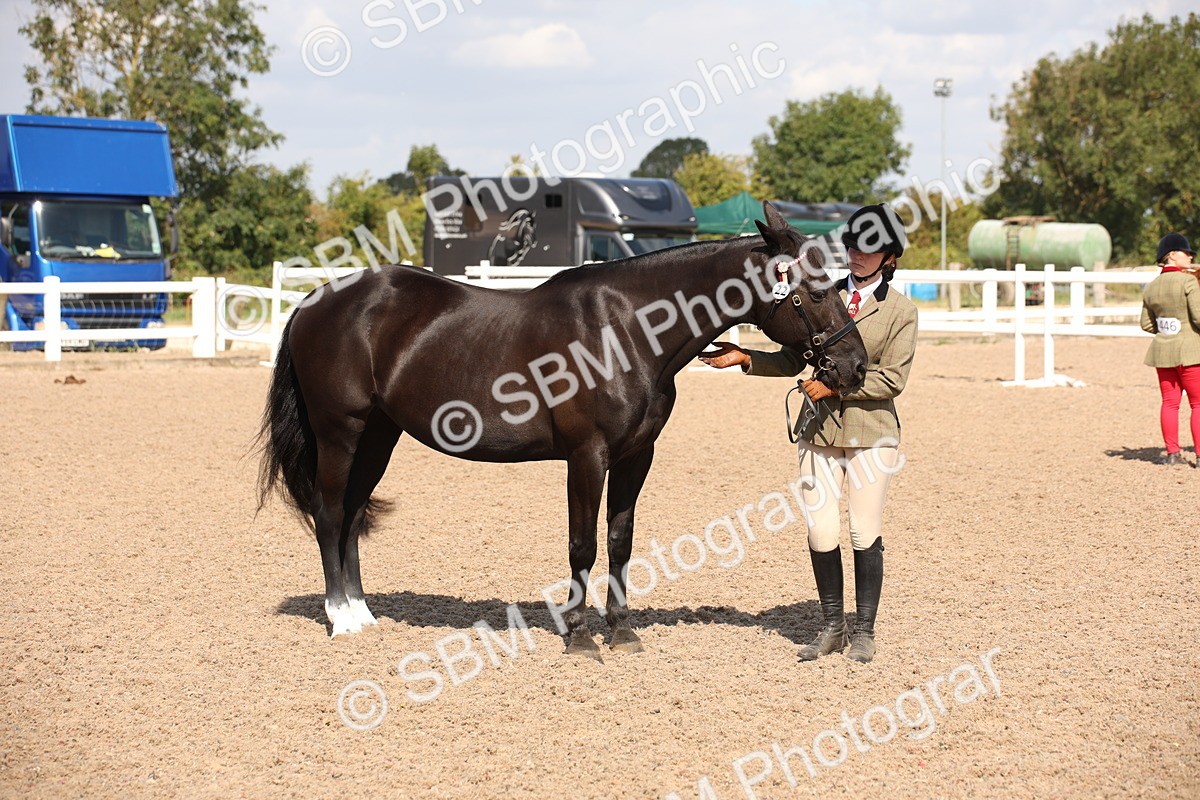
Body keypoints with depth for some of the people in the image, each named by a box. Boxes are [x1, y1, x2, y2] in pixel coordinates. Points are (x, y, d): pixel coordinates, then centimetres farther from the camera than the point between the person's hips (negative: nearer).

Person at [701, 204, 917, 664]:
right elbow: (793, 360, 12)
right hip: (820, 431, 3)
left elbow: (892, 379, -10)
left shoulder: (900, 311, -2)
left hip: (871, 434, -3)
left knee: (865, 533, 2)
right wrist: (746, 359, -1)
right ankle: (832, 627, 17)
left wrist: (835, 384, -16)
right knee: (820, 532, 2)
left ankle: (864, 631, 15)